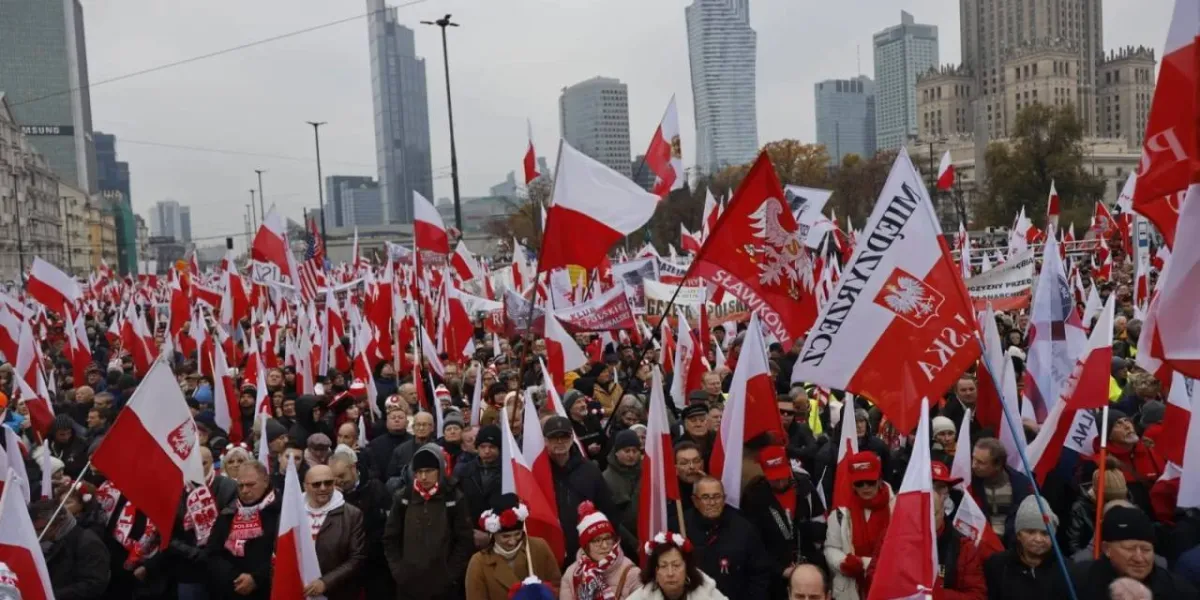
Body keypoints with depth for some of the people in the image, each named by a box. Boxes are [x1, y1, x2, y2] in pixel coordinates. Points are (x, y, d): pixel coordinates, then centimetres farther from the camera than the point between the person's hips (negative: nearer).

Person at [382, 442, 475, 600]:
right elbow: (390, 538, 8)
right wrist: (397, 570, 0)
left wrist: (451, 574, -8)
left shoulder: (454, 498, -4)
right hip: (408, 584, 2)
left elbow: (465, 541, -2)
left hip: (443, 585, -2)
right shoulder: (403, 497, 3)